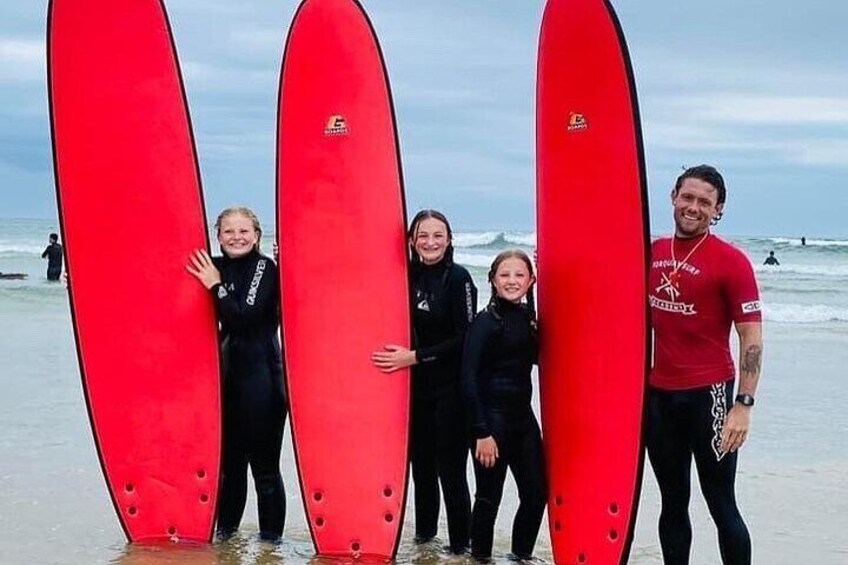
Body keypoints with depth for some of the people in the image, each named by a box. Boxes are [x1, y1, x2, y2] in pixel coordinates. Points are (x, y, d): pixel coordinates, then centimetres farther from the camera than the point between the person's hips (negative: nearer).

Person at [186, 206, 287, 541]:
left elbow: (245, 316, -18)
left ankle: (270, 539, 8)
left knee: (264, 467, -1)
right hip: (226, 375, 6)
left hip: (261, 376, -6)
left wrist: (216, 286, -12)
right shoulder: (214, 267, 9)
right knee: (229, 461, 14)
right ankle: (225, 531, 27)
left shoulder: (265, 268, -8)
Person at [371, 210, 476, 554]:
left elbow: (464, 338, -13)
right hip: (416, 384, 5)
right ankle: (424, 529, 28)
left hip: (450, 387, -4)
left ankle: (460, 542, 11)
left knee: (450, 467, -1)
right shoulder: (410, 276, 5)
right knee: (421, 461, 11)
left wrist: (415, 356, -16)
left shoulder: (458, 277, -9)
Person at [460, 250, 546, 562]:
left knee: (537, 492, 9)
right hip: (492, 416, -7)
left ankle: (522, 554, 27)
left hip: (522, 413, 7)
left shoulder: (528, 317, 7)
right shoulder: (486, 321, -12)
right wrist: (482, 432, -18)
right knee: (489, 497, 3)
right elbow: (470, 379, -15)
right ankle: (480, 557, 20)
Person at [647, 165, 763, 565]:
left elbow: (751, 338, -11)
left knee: (721, 506, 0)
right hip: (658, 394, 5)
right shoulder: (652, 253, 7)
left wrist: (743, 405, -17)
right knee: (673, 502, 14)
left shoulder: (731, 262, -9)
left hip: (708, 394, -5)